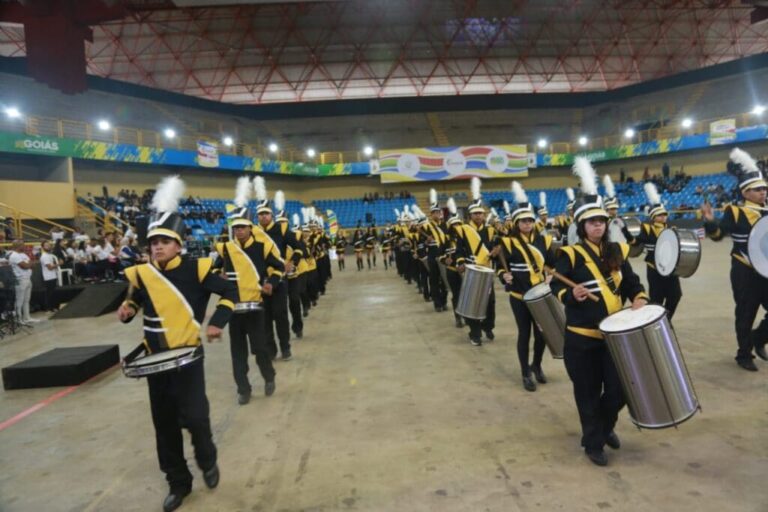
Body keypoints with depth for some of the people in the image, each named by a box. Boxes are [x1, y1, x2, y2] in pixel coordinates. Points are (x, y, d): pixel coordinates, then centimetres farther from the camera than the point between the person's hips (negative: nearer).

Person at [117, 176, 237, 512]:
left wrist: (217, 321, -14)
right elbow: (136, 299, 19)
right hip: (155, 359, 4)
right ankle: (178, 483, 30)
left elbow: (230, 291, -5)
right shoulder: (141, 274, 0)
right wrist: (128, 309, -3)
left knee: (194, 417, -5)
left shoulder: (195, 269, -11)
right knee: (164, 424, 12)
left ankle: (207, 462, 28)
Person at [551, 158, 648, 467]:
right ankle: (593, 443, 26)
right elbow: (556, 287, -7)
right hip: (582, 336, -4)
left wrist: (638, 299, -7)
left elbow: (631, 282, 12)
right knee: (588, 392, 7)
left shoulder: (617, 251, 6)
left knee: (619, 389, 9)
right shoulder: (570, 255, -9)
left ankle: (605, 427, 39)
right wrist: (571, 295, -27)